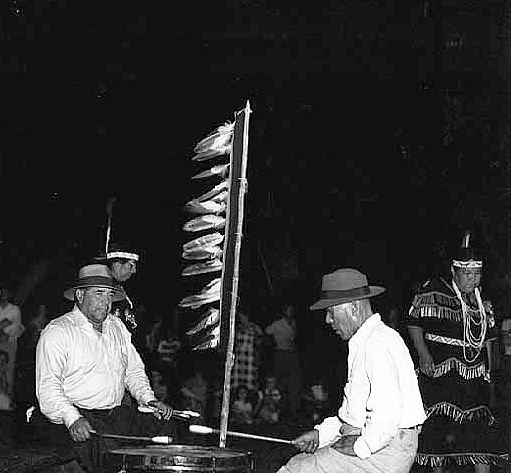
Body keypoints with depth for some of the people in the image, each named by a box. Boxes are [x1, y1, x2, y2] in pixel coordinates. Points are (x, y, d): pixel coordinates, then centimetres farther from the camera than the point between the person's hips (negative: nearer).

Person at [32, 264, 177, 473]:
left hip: (116, 413, 7)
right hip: (71, 415, -7)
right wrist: (72, 419, -32)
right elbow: (47, 387, -17)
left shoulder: (117, 327, 16)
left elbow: (134, 370, 23)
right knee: (102, 444, -34)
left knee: (164, 428, -8)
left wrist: (149, 399, 5)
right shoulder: (56, 332, -8)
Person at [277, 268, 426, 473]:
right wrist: (321, 433, 10)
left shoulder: (379, 342, -17)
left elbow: (388, 411, -27)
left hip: (386, 449, -10)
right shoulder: (362, 343, 17)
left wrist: (360, 446, -17)